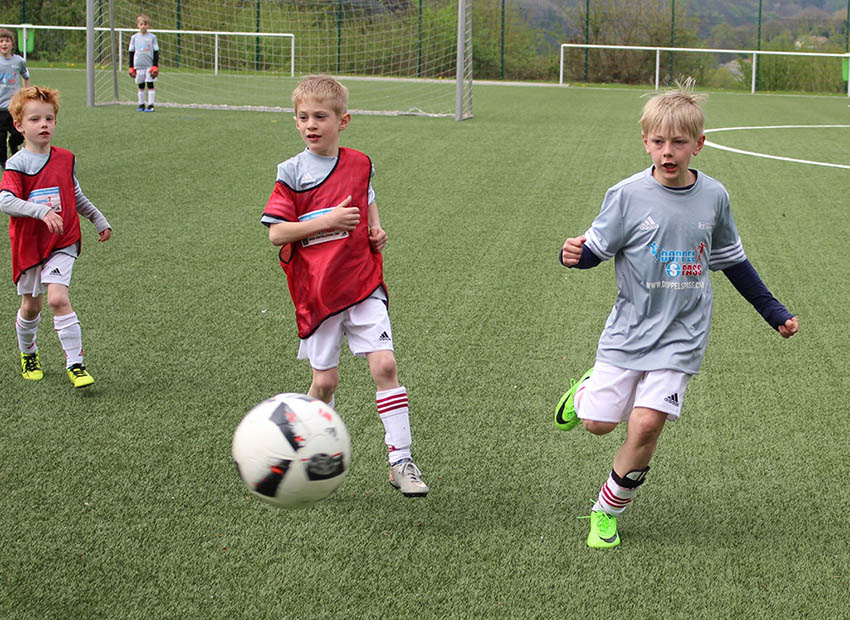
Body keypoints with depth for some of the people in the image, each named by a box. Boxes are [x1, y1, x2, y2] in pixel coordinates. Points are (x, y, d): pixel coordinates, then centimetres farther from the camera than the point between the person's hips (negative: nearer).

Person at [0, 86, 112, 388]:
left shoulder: (65, 159, 1)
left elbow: (76, 197, 18)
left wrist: (99, 220, 24)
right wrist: (42, 211, -39)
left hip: (62, 242, 1)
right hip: (28, 245, -1)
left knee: (58, 298, -17)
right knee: (31, 306, 11)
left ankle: (75, 364, -14)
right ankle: (28, 353, 39)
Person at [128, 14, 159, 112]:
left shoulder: (152, 37, 2)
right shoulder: (134, 37, 6)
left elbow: (156, 52, 3)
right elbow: (131, 52, 10)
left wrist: (155, 66, -4)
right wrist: (131, 67, 6)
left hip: (150, 66, -2)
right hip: (138, 66, 2)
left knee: (151, 85, -4)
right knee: (141, 86, 8)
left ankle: (151, 105, 0)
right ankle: (141, 105, 16)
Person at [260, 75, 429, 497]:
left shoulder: (359, 164, 6)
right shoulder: (292, 173, -5)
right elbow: (276, 233, -11)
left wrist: (375, 228, 9)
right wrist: (327, 221, -19)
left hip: (363, 284, 2)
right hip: (315, 292, -2)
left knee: (384, 364, -11)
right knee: (325, 380, 2)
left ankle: (400, 460, -6)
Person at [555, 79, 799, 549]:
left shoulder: (713, 197, 1)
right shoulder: (627, 196, -8)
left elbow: (732, 261, 15)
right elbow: (597, 250, -5)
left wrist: (774, 312, 19)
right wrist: (574, 255, -29)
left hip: (680, 337, 1)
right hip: (629, 330, -1)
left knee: (646, 423, -13)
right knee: (598, 423, -1)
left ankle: (608, 510, 9)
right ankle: (585, 392, 37)